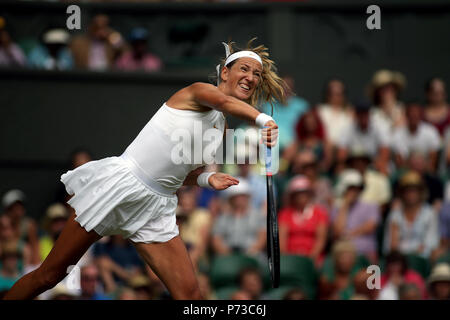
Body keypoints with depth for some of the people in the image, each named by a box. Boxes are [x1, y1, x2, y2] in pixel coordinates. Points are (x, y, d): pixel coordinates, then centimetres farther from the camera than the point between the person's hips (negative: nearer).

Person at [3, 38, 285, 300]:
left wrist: (206, 178, 2)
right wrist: (263, 119, -50)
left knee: (190, 293, -11)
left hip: (156, 207, 7)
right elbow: (226, 102, -31)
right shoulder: (198, 92, -6)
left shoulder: (221, 128, 15)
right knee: (50, 274, -2)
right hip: (121, 184, -7)